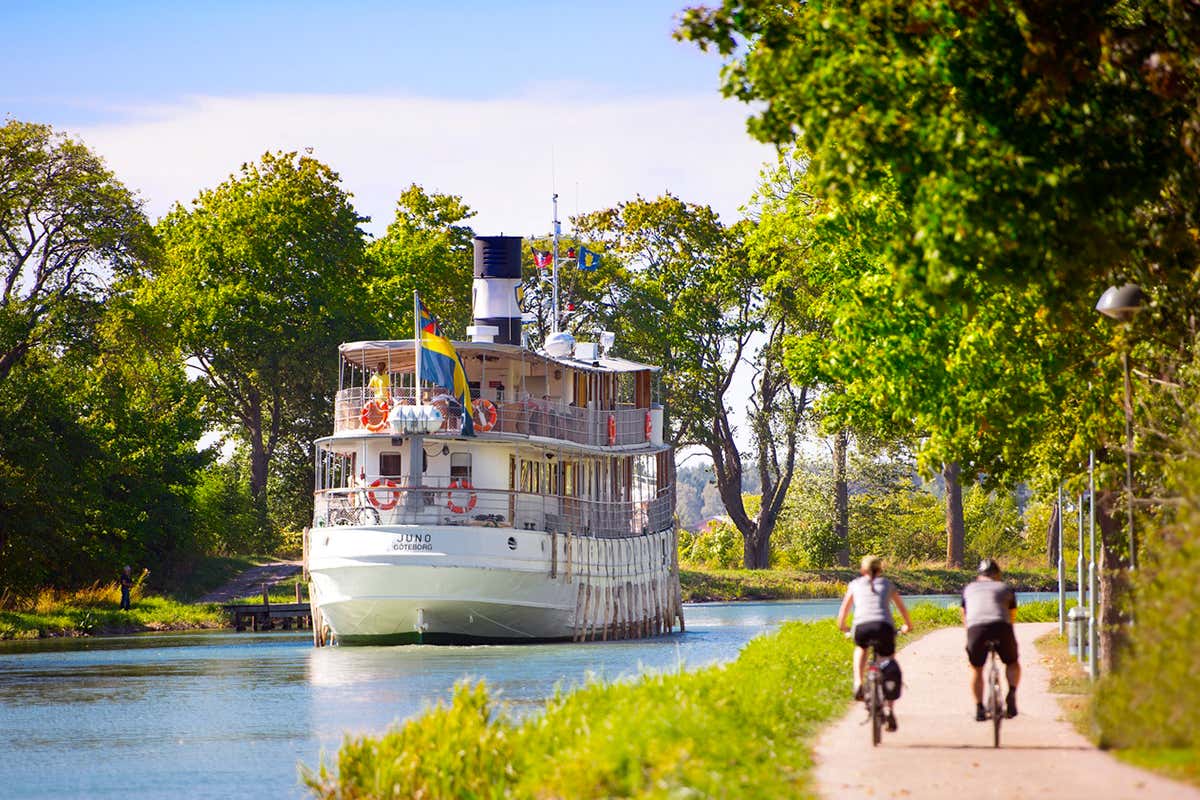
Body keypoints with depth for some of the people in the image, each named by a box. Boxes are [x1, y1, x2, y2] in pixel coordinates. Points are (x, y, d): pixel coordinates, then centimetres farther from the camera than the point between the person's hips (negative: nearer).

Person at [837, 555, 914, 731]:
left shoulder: (855, 584, 23)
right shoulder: (887, 584, 24)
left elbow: (844, 609, 30)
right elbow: (902, 608, 35)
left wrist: (842, 625, 50)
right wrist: (908, 625, 53)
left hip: (862, 626, 0)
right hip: (884, 627, 0)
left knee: (860, 649, 35)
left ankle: (858, 683, 12)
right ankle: (890, 710, -1)